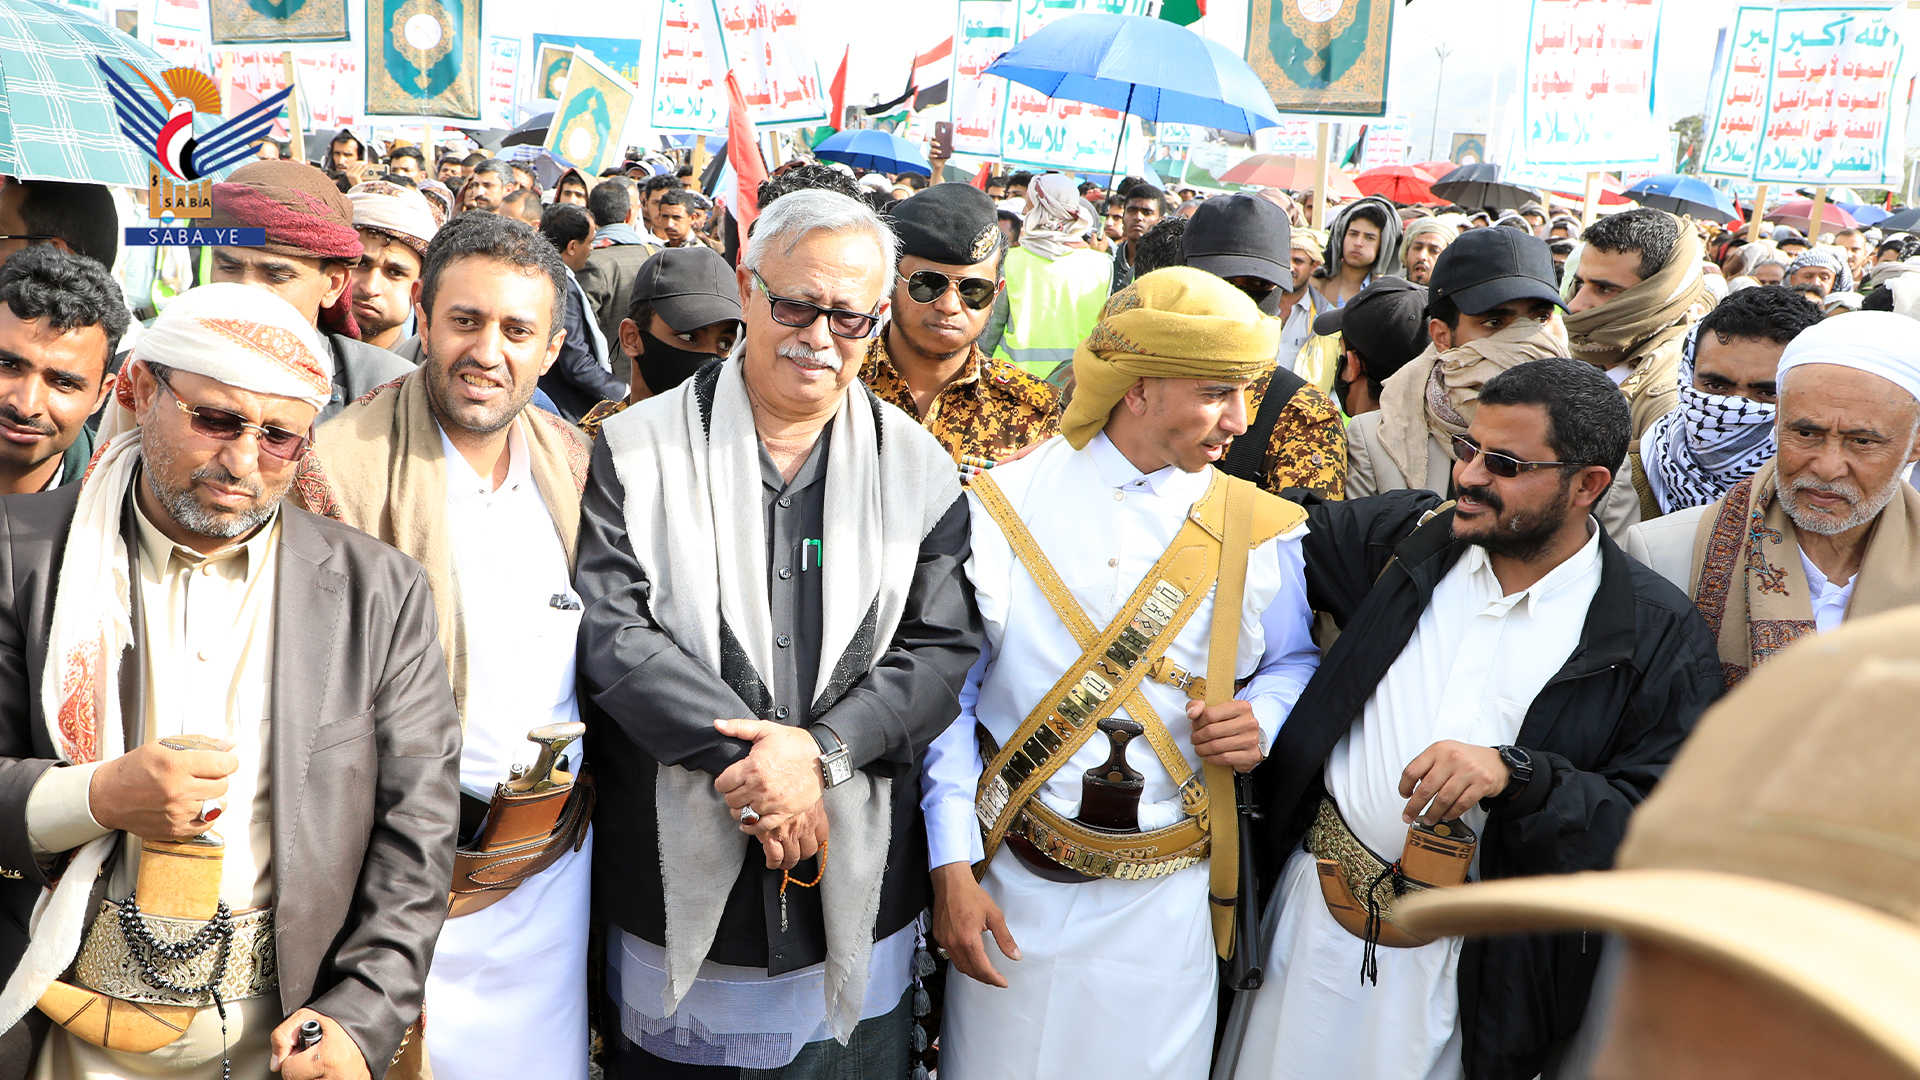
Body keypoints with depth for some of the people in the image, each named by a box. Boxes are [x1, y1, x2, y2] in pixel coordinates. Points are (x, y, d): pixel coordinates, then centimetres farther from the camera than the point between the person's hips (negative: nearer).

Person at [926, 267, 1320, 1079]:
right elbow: (949, 686, -3)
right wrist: (952, 866, -6)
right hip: (1012, 880, -1)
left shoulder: (1258, 529, -1)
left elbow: (1296, 660, 14)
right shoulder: (1004, 504, -6)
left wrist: (1261, 717, -10)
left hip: (1167, 899, 1)